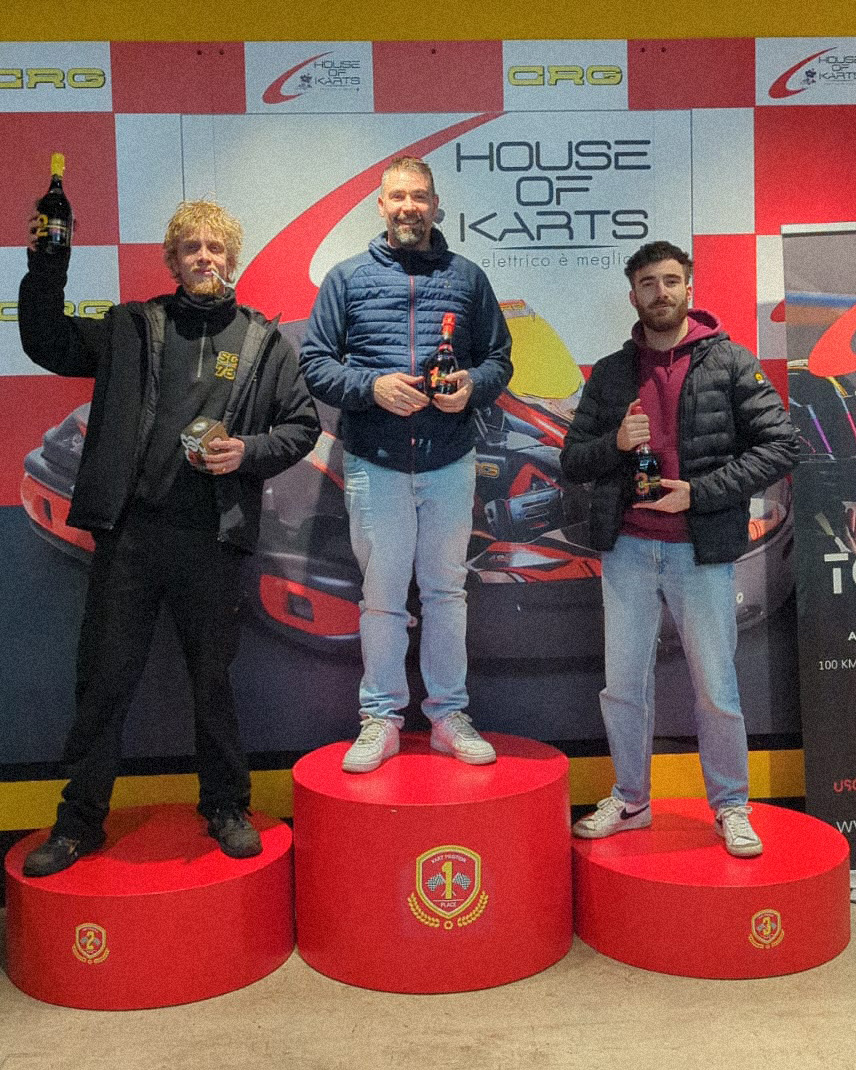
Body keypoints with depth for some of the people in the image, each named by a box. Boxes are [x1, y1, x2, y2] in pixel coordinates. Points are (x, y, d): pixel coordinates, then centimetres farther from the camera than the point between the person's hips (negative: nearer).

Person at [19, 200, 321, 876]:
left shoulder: (264, 342, 9)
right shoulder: (131, 328, 12)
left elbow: (302, 423, 10)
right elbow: (46, 344, 15)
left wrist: (249, 452, -7)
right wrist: (49, 264, 4)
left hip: (212, 538, -1)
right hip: (128, 530, 1)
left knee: (214, 679, 10)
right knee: (105, 680, 6)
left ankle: (227, 809, 27)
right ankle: (80, 821, 20)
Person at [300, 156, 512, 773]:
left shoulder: (467, 277, 11)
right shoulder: (347, 278, 7)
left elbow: (499, 357, 12)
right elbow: (315, 361, 3)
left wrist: (472, 386, -9)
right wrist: (371, 386, -13)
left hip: (450, 464, 1)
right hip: (375, 463, -1)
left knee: (446, 591, 9)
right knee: (381, 596, 5)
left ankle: (449, 715, 21)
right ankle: (381, 720, 17)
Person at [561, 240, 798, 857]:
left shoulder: (729, 362, 0)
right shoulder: (610, 373, 10)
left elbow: (780, 446, -5)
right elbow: (573, 461, 10)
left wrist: (698, 492, -14)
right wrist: (615, 443, -11)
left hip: (701, 551, -3)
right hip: (628, 550, 3)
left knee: (716, 690, 5)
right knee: (624, 685, 10)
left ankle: (731, 808, 24)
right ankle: (631, 801, 27)